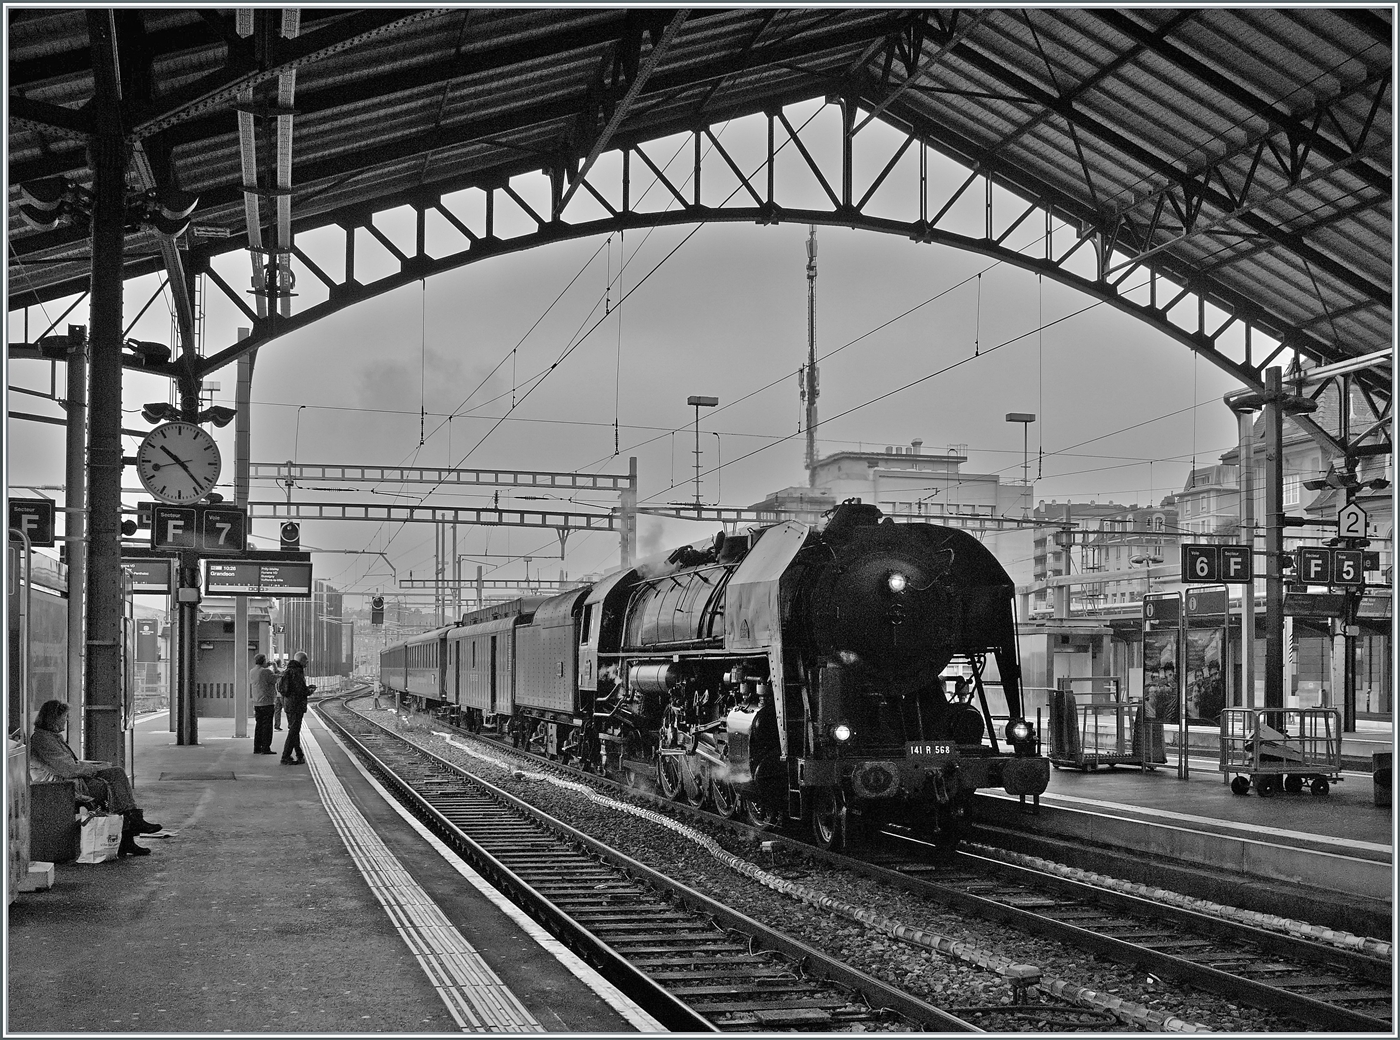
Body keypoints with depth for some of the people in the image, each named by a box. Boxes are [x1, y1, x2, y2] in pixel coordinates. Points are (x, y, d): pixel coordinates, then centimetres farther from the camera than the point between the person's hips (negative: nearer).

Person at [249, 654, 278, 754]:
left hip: (256, 703, 7)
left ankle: (257, 748, 13)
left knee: (259, 725, 13)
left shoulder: (251, 672, 10)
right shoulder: (266, 672, -15)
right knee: (267, 725, -3)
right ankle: (266, 748, -4)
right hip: (267, 702, -7)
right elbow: (278, 680, -8)